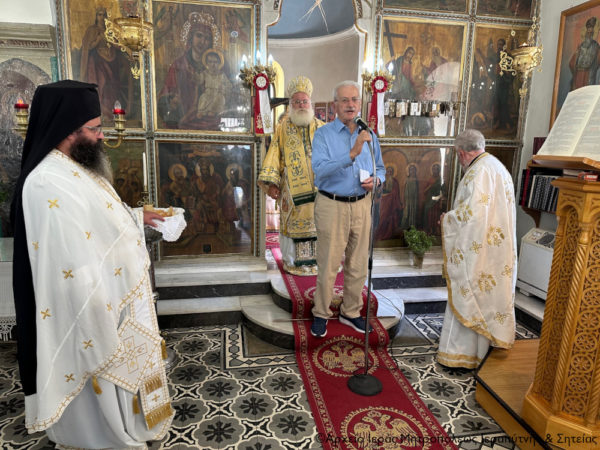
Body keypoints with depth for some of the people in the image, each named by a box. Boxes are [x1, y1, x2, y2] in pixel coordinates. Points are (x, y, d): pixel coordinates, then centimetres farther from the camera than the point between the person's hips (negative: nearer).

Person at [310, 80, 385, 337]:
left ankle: (351, 312, 31)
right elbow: (319, 170, -22)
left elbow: (381, 169, 17)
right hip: (332, 206, -4)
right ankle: (321, 314, 23)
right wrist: (352, 154, -31)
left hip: (361, 206, 5)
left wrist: (375, 179, -6)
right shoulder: (323, 134, -6)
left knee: (358, 265, 13)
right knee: (328, 265, 2)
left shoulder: (369, 136, 9)